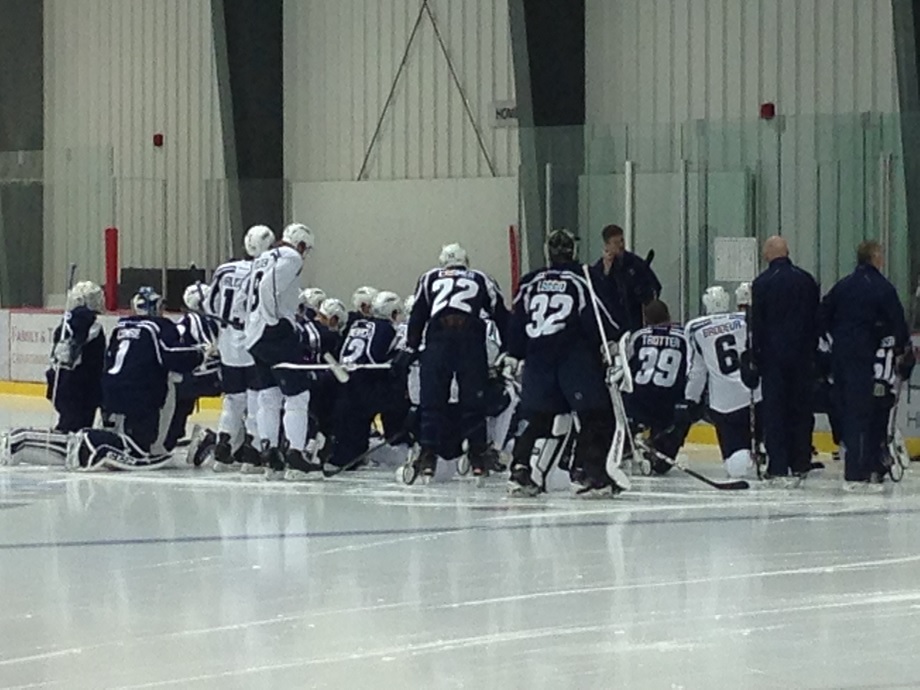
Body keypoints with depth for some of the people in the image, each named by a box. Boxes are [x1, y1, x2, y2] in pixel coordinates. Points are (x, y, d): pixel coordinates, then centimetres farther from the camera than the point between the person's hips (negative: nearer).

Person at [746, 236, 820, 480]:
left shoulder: (762, 283, -8)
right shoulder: (806, 280, 4)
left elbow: (756, 324, -7)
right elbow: (817, 320, 9)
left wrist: (753, 359, -1)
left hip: (773, 355, -3)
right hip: (802, 356, 3)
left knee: (774, 409, 0)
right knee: (801, 409, 9)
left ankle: (777, 464, -3)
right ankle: (800, 463, 10)